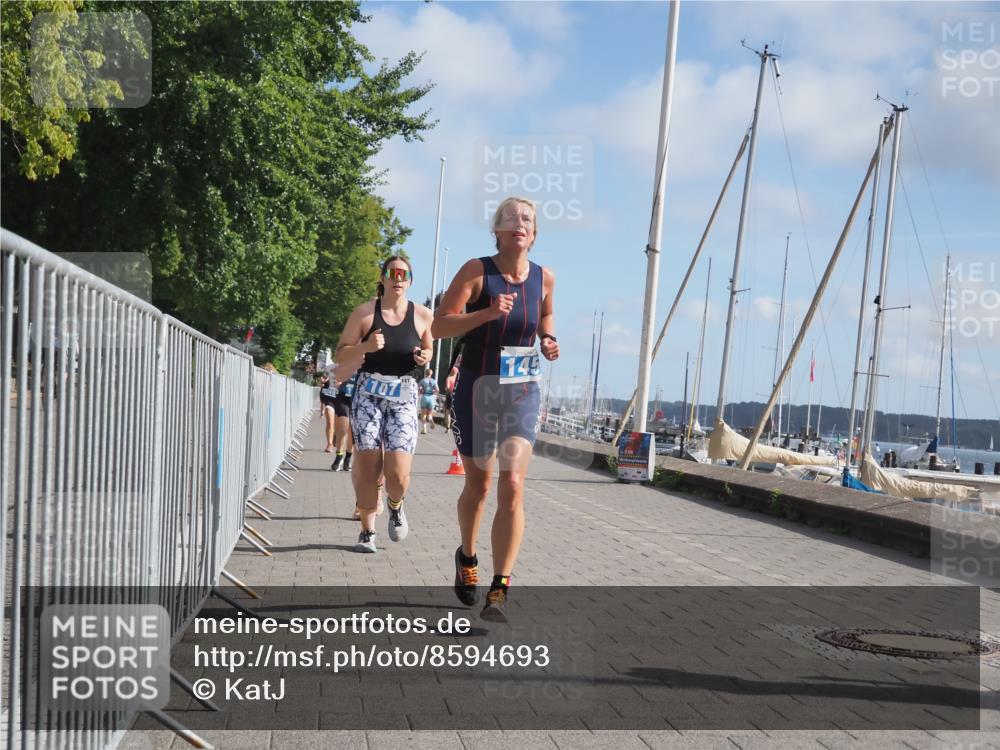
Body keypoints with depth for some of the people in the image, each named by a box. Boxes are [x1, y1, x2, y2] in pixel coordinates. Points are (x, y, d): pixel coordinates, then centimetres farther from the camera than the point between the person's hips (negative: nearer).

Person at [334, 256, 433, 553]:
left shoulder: (422, 315, 4)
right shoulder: (365, 312, 0)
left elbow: (427, 348, 21)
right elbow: (341, 354, 3)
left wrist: (425, 358, -3)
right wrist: (366, 347, -17)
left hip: (403, 397, 0)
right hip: (369, 395, 0)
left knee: (398, 474, -11)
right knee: (368, 468, -5)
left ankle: (395, 506, 26)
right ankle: (367, 530, 17)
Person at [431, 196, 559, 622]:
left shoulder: (545, 279, 2)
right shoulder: (476, 271, -8)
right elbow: (439, 326, -13)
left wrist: (549, 346, -2)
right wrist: (487, 313, -26)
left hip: (523, 391, 1)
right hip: (477, 388, -1)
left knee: (512, 486, -14)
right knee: (478, 484, 12)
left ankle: (499, 593, -12)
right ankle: (467, 556, 42)